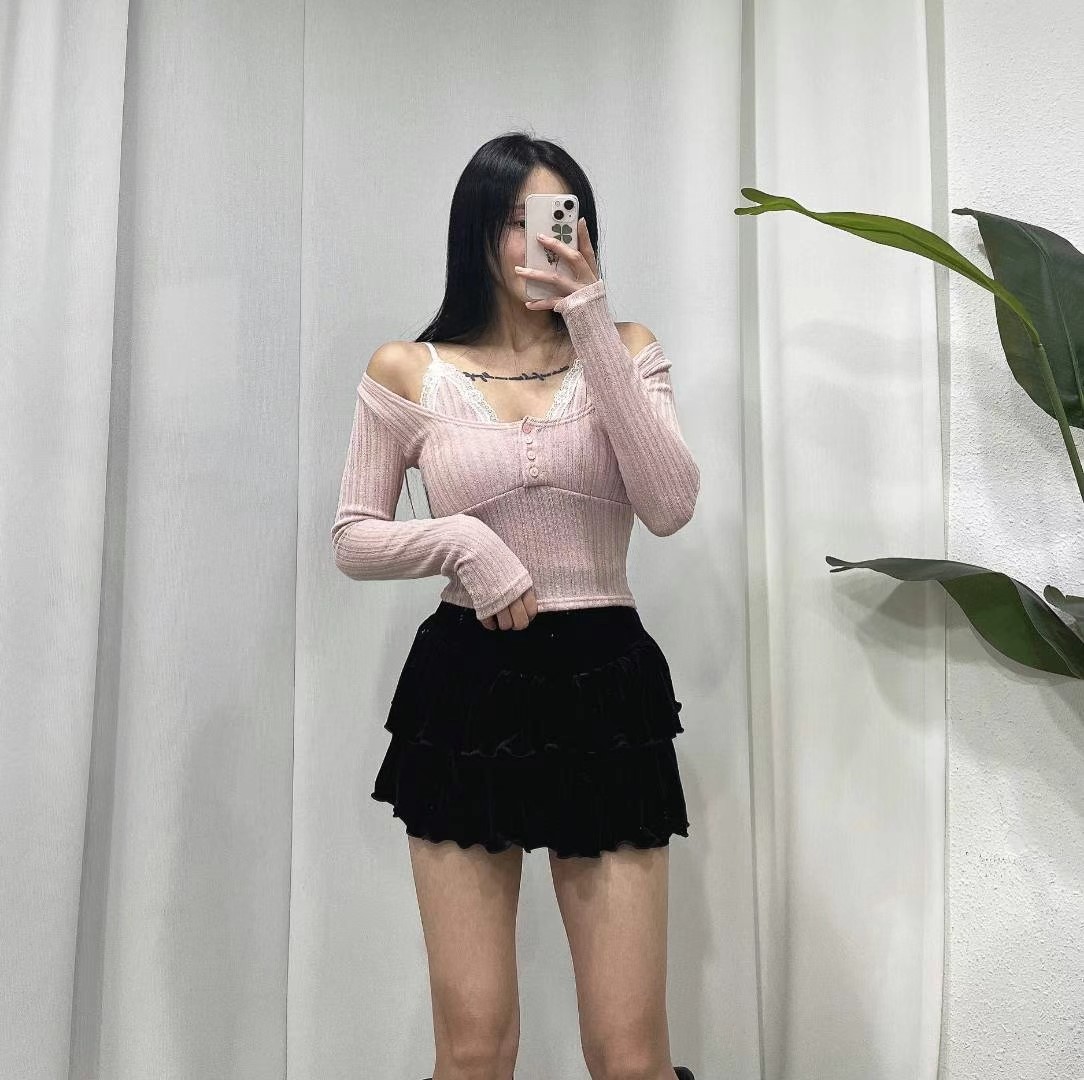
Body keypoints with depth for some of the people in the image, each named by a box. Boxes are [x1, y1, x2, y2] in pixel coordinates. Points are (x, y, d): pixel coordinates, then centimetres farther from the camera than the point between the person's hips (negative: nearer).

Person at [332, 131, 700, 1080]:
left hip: (606, 685, 1)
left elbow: (671, 505, -9)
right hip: (466, 689, 0)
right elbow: (353, 540, 7)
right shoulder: (406, 372, 4)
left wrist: (592, 326, -12)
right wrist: (462, 540, -13)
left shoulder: (627, 351, 7)